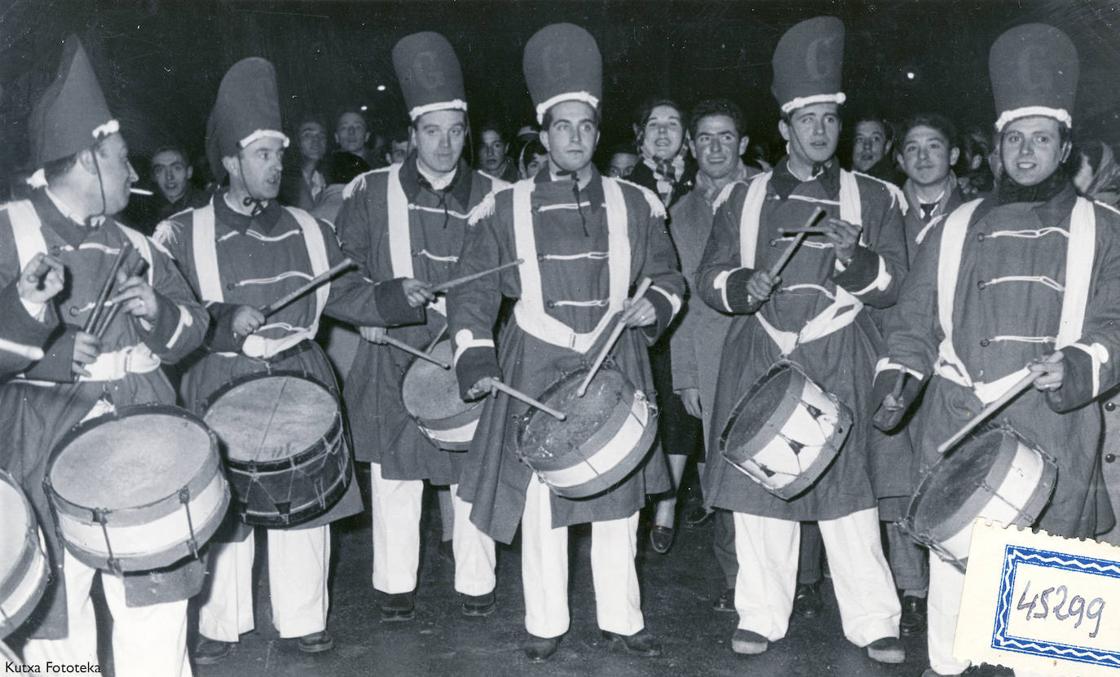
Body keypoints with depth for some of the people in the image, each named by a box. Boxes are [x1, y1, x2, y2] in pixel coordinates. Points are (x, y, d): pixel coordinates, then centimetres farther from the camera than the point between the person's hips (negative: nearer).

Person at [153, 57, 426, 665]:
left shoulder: (306, 231, 8)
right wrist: (223, 318, -22)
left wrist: (400, 296, -8)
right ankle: (221, 625, 26)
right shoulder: (184, 234, -2)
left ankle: (303, 619, 26)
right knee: (223, 507, 7)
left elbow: (351, 296, 9)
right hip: (221, 389, -2)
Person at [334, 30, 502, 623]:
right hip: (394, 358, 0)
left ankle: (476, 583, 22)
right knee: (394, 474, 6)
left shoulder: (493, 197, 3)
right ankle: (395, 585, 22)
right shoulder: (372, 192, 2)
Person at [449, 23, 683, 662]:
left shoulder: (635, 205, 5)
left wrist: (653, 304, -9)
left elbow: (668, 278, 13)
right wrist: (477, 361, -14)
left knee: (619, 502, 9)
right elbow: (474, 292, -1)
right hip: (536, 372, -1)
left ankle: (622, 618, 24)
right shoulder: (506, 209, 0)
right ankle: (546, 624, 20)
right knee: (541, 503, 3)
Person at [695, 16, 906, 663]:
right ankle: (762, 616, 17)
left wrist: (857, 256, -18)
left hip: (839, 362, -1)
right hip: (759, 358, 1)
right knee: (757, 487, 4)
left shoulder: (873, 198, 8)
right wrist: (745, 285, -12)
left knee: (850, 491, -2)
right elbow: (708, 278, 10)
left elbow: (895, 285, 3)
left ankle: (873, 622, 11)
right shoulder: (743, 197, 10)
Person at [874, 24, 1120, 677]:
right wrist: (898, 377, -1)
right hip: (956, 420, 2)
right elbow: (915, 321, 15)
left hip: (1054, 428, -1)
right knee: (952, 551, 3)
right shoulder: (958, 228, 16)